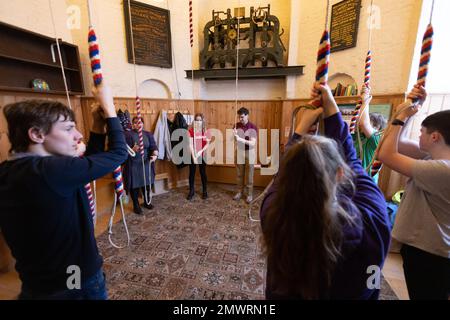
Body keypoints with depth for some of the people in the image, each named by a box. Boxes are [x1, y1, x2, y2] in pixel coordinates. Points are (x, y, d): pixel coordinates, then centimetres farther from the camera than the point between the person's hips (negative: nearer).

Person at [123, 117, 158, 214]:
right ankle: (136, 205, 23)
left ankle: (147, 202, 34)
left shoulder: (148, 134, 6)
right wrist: (133, 150, -33)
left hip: (146, 163, 4)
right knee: (134, 185, 5)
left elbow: (153, 146, -3)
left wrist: (155, 155, -22)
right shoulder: (128, 134, -6)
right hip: (133, 164, -3)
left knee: (147, 183, 13)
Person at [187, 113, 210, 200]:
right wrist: (194, 156, -15)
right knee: (192, 173, 8)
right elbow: (190, 144, -9)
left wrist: (201, 151, -16)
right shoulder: (191, 130, -5)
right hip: (193, 155, -1)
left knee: (203, 173, 10)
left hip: (202, 155, 1)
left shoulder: (205, 131, 1)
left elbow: (207, 143, -1)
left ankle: (205, 191, 23)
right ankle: (191, 191, 24)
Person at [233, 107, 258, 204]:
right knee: (239, 174, 11)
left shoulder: (253, 127, -11)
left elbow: (253, 143, -20)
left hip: (249, 153, -3)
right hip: (239, 152, 3)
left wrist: (240, 139, -31)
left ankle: (249, 194, 18)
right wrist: (234, 135, -21)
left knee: (249, 175, 6)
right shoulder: (237, 126, -1)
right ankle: (240, 192, 26)